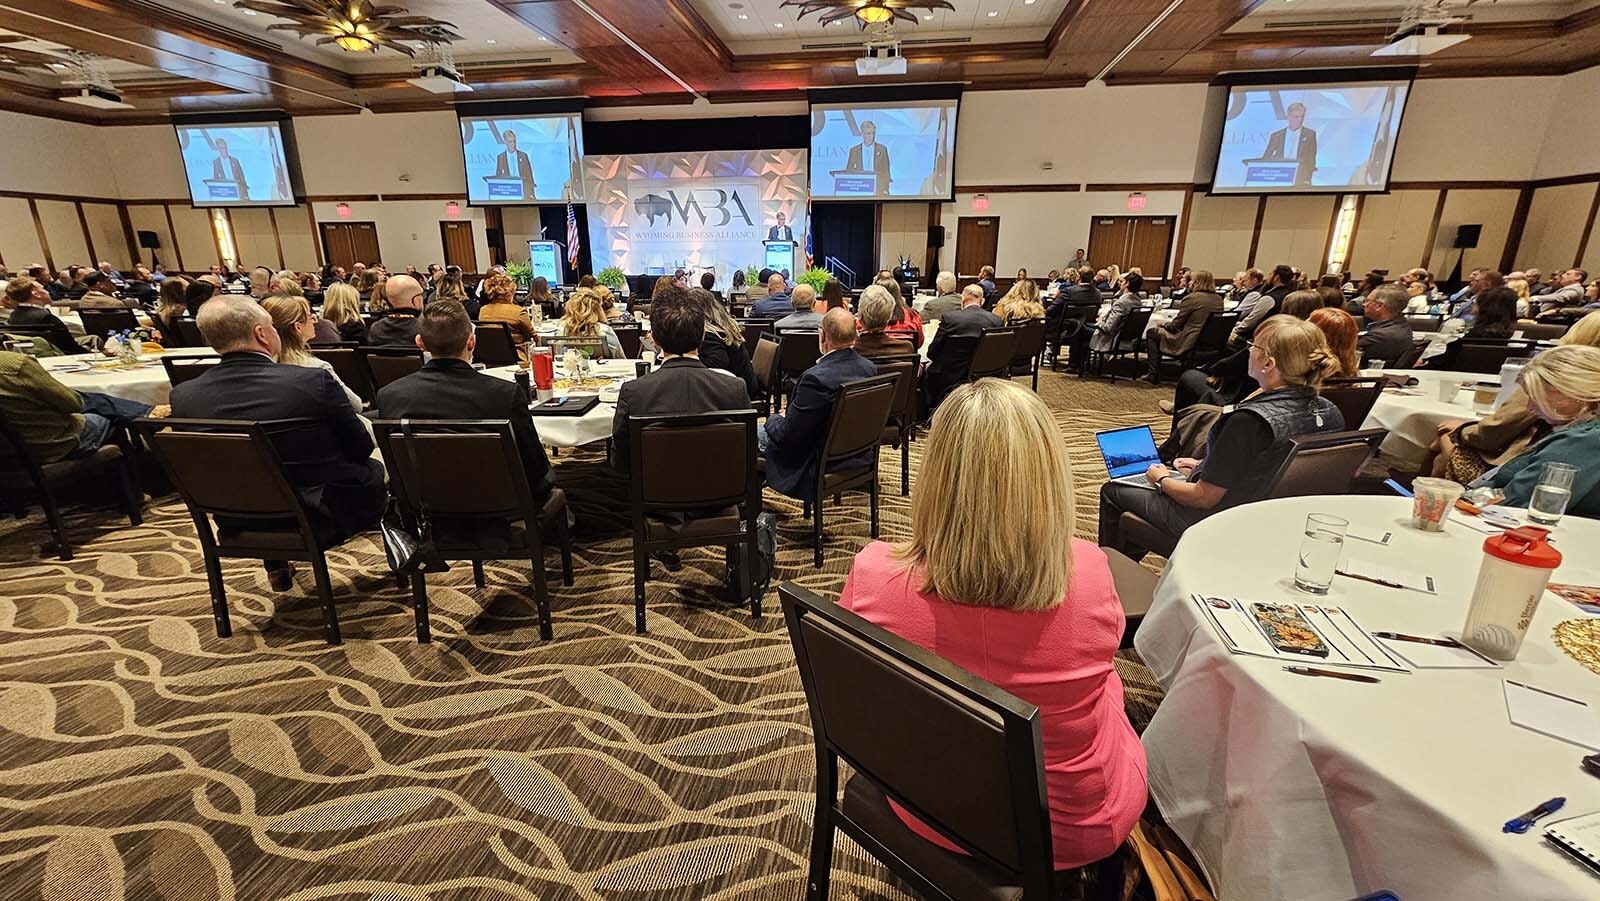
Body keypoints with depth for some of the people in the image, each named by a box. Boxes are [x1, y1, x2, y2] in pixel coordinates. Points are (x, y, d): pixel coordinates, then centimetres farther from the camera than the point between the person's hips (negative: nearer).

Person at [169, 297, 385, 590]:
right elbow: (361, 447, -10)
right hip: (321, 518, -4)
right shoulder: (314, 381, -23)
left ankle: (277, 566, 38)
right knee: (374, 467, 21)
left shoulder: (183, 395, -9)